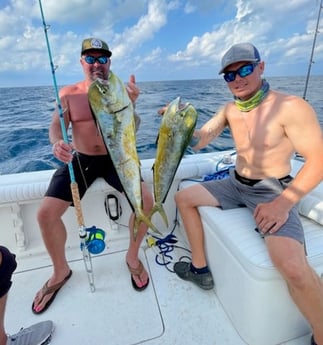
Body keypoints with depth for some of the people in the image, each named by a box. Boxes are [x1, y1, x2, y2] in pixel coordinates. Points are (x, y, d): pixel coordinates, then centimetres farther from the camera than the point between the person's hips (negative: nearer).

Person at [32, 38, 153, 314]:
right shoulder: (68, 93, 2)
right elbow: (56, 126, -7)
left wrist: (131, 105, -32)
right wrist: (57, 143, -31)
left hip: (115, 158, 0)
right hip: (80, 160, 1)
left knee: (146, 200, -23)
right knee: (46, 213, -14)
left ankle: (133, 257, 4)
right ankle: (61, 271, 13)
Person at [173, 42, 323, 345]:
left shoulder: (290, 107, -16)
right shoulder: (229, 110, 5)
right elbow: (197, 143, 3)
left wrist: (283, 203, -26)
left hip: (273, 190, -7)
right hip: (236, 185, 7)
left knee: (292, 267, -31)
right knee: (183, 197, 6)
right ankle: (200, 268, 14)